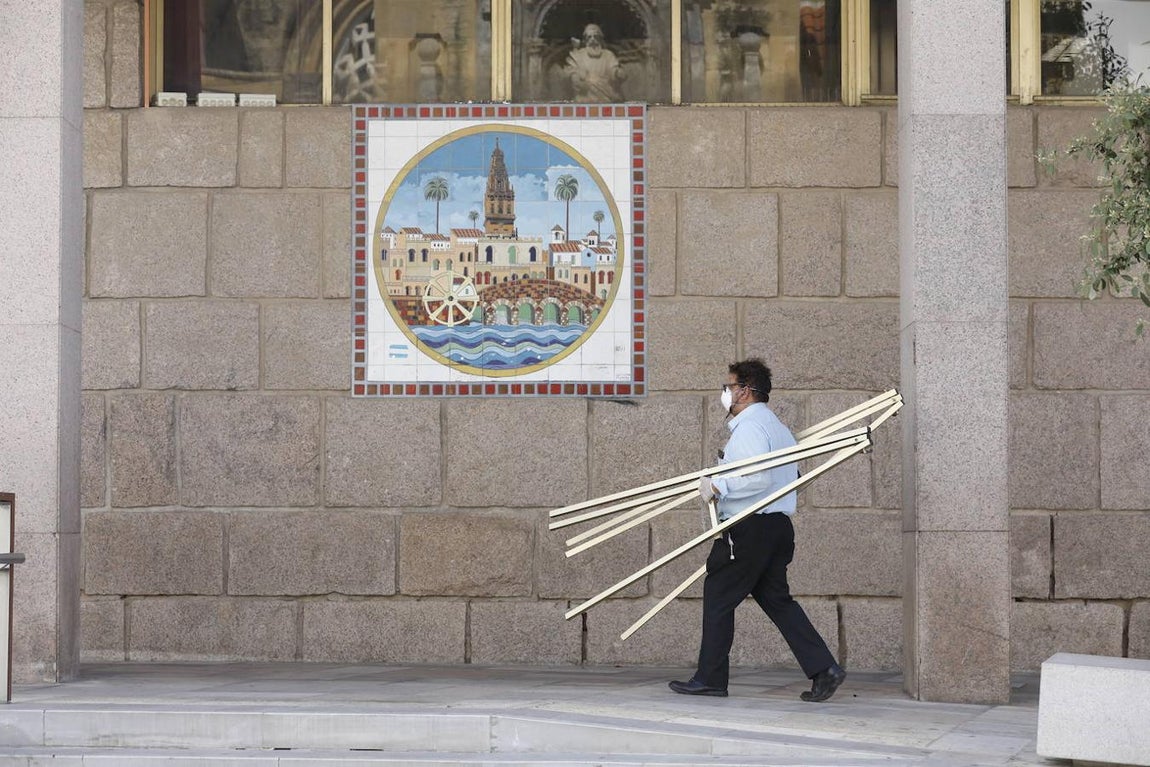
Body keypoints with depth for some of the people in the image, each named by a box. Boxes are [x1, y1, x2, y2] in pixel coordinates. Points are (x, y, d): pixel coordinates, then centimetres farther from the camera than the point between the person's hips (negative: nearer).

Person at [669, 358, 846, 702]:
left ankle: (710, 678, 7)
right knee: (776, 598, 9)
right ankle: (823, 668, -1)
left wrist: (719, 487, -17)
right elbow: (791, 475, 20)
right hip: (778, 525, 9)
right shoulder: (777, 427, 18)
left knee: (718, 597, 1)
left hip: (749, 528, -9)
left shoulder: (748, 427, -13)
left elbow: (758, 478, -26)